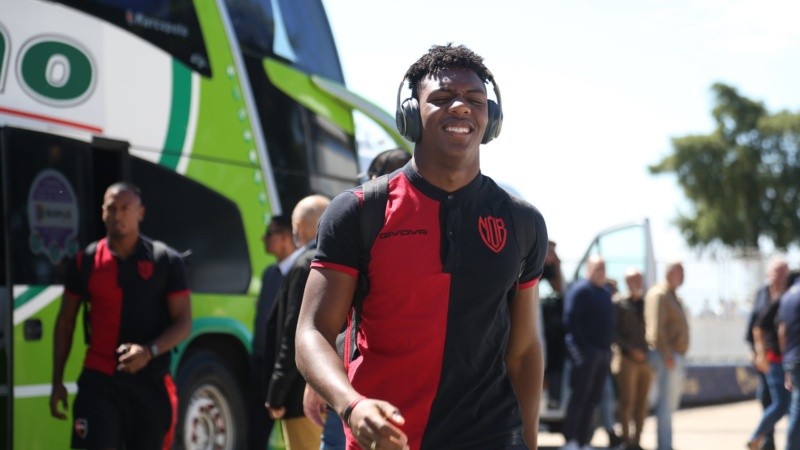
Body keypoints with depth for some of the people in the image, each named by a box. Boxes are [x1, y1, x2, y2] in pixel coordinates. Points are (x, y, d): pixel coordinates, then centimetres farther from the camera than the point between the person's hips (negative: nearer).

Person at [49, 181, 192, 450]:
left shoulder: (166, 261, 0)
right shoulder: (85, 262, 4)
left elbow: (184, 323, -2)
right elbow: (65, 323, 10)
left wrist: (149, 351, -20)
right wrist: (57, 382, 6)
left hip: (150, 381, 0)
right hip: (99, 380, 0)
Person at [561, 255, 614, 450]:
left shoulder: (605, 292, 19)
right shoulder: (580, 290, -8)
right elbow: (571, 320, -15)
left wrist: (608, 347, 13)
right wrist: (582, 347, -19)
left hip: (603, 352, 8)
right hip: (586, 352, -8)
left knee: (593, 399, 8)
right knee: (580, 396, -9)